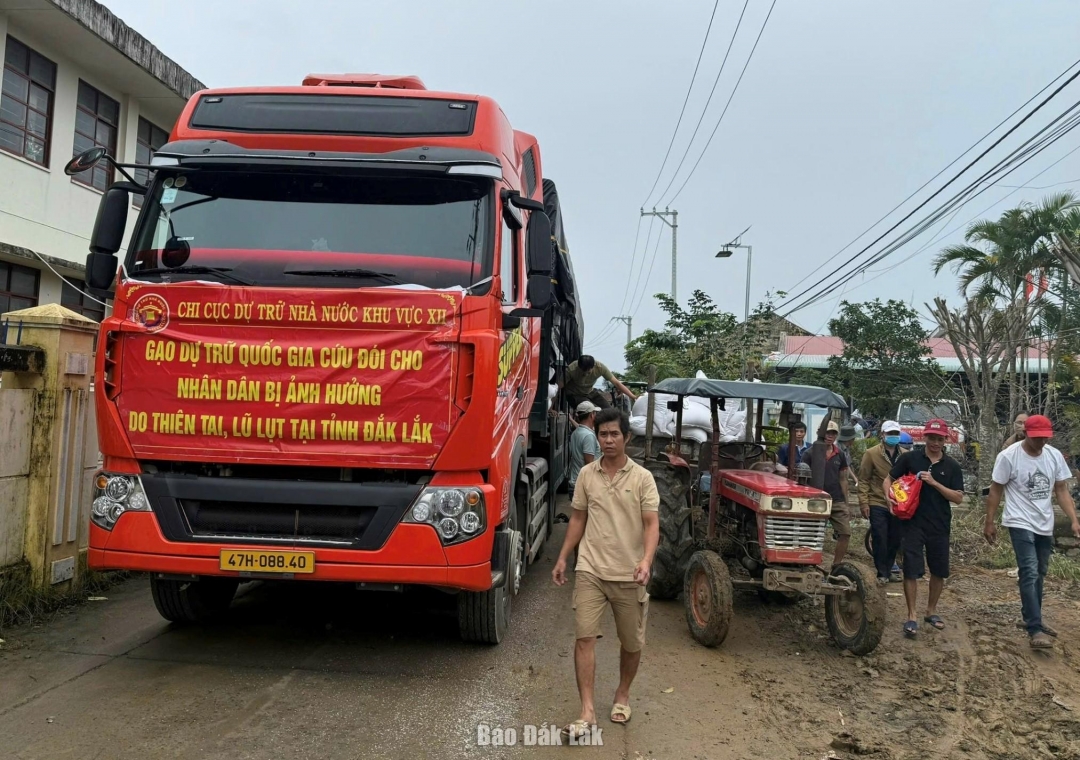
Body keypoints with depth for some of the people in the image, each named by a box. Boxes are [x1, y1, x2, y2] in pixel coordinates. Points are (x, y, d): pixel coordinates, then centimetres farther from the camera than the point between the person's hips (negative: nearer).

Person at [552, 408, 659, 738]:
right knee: (584, 637, -7)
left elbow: (651, 524, -9)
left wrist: (646, 561, -26)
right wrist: (563, 558, 8)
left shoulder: (642, 478, -6)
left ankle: (622, 695, 36)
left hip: (629, 574, -1)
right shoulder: (586, 474, 3)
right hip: (590, 570, 1)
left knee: (632, 642, 12)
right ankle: (587, 712, -1)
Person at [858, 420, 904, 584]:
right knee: (880, 540, 0)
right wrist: (864, 503, -10)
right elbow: (863, 479, -4)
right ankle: (882, 574, 12)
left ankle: (889, 570, 28)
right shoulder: (872, 453, -5)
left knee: (895, 540, 12)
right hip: (878, 505, -4)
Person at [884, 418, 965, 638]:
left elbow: (958, 498, -3)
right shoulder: (910, 458, -2)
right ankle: (911, 617, 4)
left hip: (940, 525, 3)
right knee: (911, 571, -5)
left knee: (939, 571, 12)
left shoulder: (952, 466, 2)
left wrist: (934, 483, -15)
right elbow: (889, 480, 5)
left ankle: (931, 611, 32)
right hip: (912, 523, -2)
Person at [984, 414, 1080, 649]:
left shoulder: (1055, 456, -1)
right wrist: (989, 522, -6)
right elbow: (995, 491, -7)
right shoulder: (1008, 456, -14)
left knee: (1038, 574, 15)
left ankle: (1032, 618, 30)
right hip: (1021, 524, -6)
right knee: (1030, 573, -13)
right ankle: (1035, 629, -14)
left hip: (1045, 525, 6)